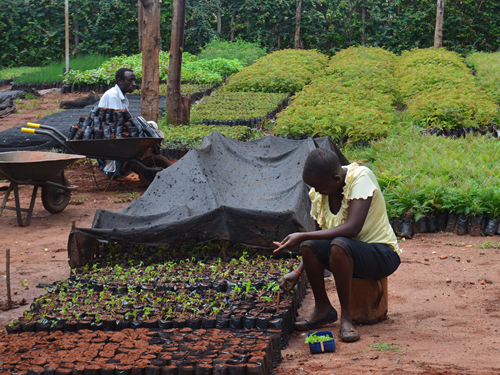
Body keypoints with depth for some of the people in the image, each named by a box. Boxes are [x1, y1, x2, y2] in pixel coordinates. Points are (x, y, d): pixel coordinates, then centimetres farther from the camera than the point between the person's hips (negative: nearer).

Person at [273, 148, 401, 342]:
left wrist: (302, 237, -32)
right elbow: (323, 235, 6)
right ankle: (322, 308, -2)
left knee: (339, 245, -36)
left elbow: (352, 228, -33)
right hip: (349, 254, 6)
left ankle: (346, 316, -20)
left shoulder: (360, 177, -22)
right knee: (308, 246, -23)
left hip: (382, 254, -6)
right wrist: (298, 272, -6)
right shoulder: (318, 193, -1)